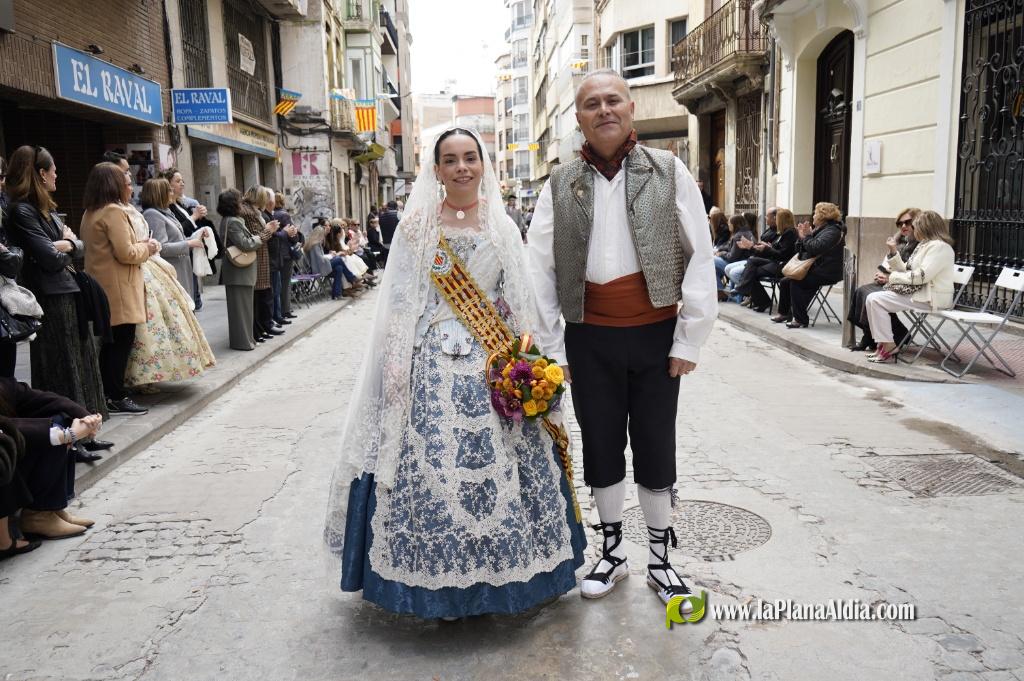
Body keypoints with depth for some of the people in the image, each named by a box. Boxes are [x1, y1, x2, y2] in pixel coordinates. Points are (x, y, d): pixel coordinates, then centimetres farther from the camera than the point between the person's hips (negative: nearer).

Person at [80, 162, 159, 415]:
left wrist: (140, 246, 13)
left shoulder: (90, 213, 17)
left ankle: (106, 394, 18)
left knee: (109, 343, 13)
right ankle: (117, 398, -1)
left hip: (100, 288, 9)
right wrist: (147, 247, -1)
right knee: (121, 342, -5)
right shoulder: (114, 211, -13)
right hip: (118, 291, -9)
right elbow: (126, 253, -18)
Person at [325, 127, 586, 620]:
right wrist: (396, 369, -8)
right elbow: (399, 303, 1)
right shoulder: (416, 226, 4)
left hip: (493, 361, 2)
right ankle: (440, 584, 13)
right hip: (433, 361, -2)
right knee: (431, 464, -3)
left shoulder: (503, 227, 10)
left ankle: (498, 574, 20)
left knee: (497, 463, 2)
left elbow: (519, 302, 10)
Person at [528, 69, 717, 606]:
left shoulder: (668, 173, 1)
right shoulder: (560, 185, 4)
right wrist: (553, 348, -1)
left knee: (655, 447, 9)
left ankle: (660, 558, 28)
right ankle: (612, 551, 32)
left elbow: (699, 257, -2)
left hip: (655, 334, -1)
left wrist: (688, 340, -6)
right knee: (601, 446, 12)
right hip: (589, 339, 1)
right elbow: (539, 269, 3)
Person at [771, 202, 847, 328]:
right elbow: (800, 251, 18)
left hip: (826, 273, -10)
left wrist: (806, 236, -15)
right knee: (785, 281, 3)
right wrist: (801, 236, 3)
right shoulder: (820, 229, 18)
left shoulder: (832, 231, -12)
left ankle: (800, 319, -19)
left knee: (795, 282, -23)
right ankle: (784, 313, 15)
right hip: (815, 269, 10)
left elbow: (816, 247, -29)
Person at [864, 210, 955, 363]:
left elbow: (921, 276, -22)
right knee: (873, 298, 1)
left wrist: (891, 277, -15)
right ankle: (883, 344, -4)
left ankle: (888, 347, -16)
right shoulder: (924, 245, 19)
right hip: (918, 292, 10)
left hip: (930, 298, -10)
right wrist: (893, 251, 6)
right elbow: (906, 270, 14)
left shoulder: (939, 246, -12)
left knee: (875, 300, -19)